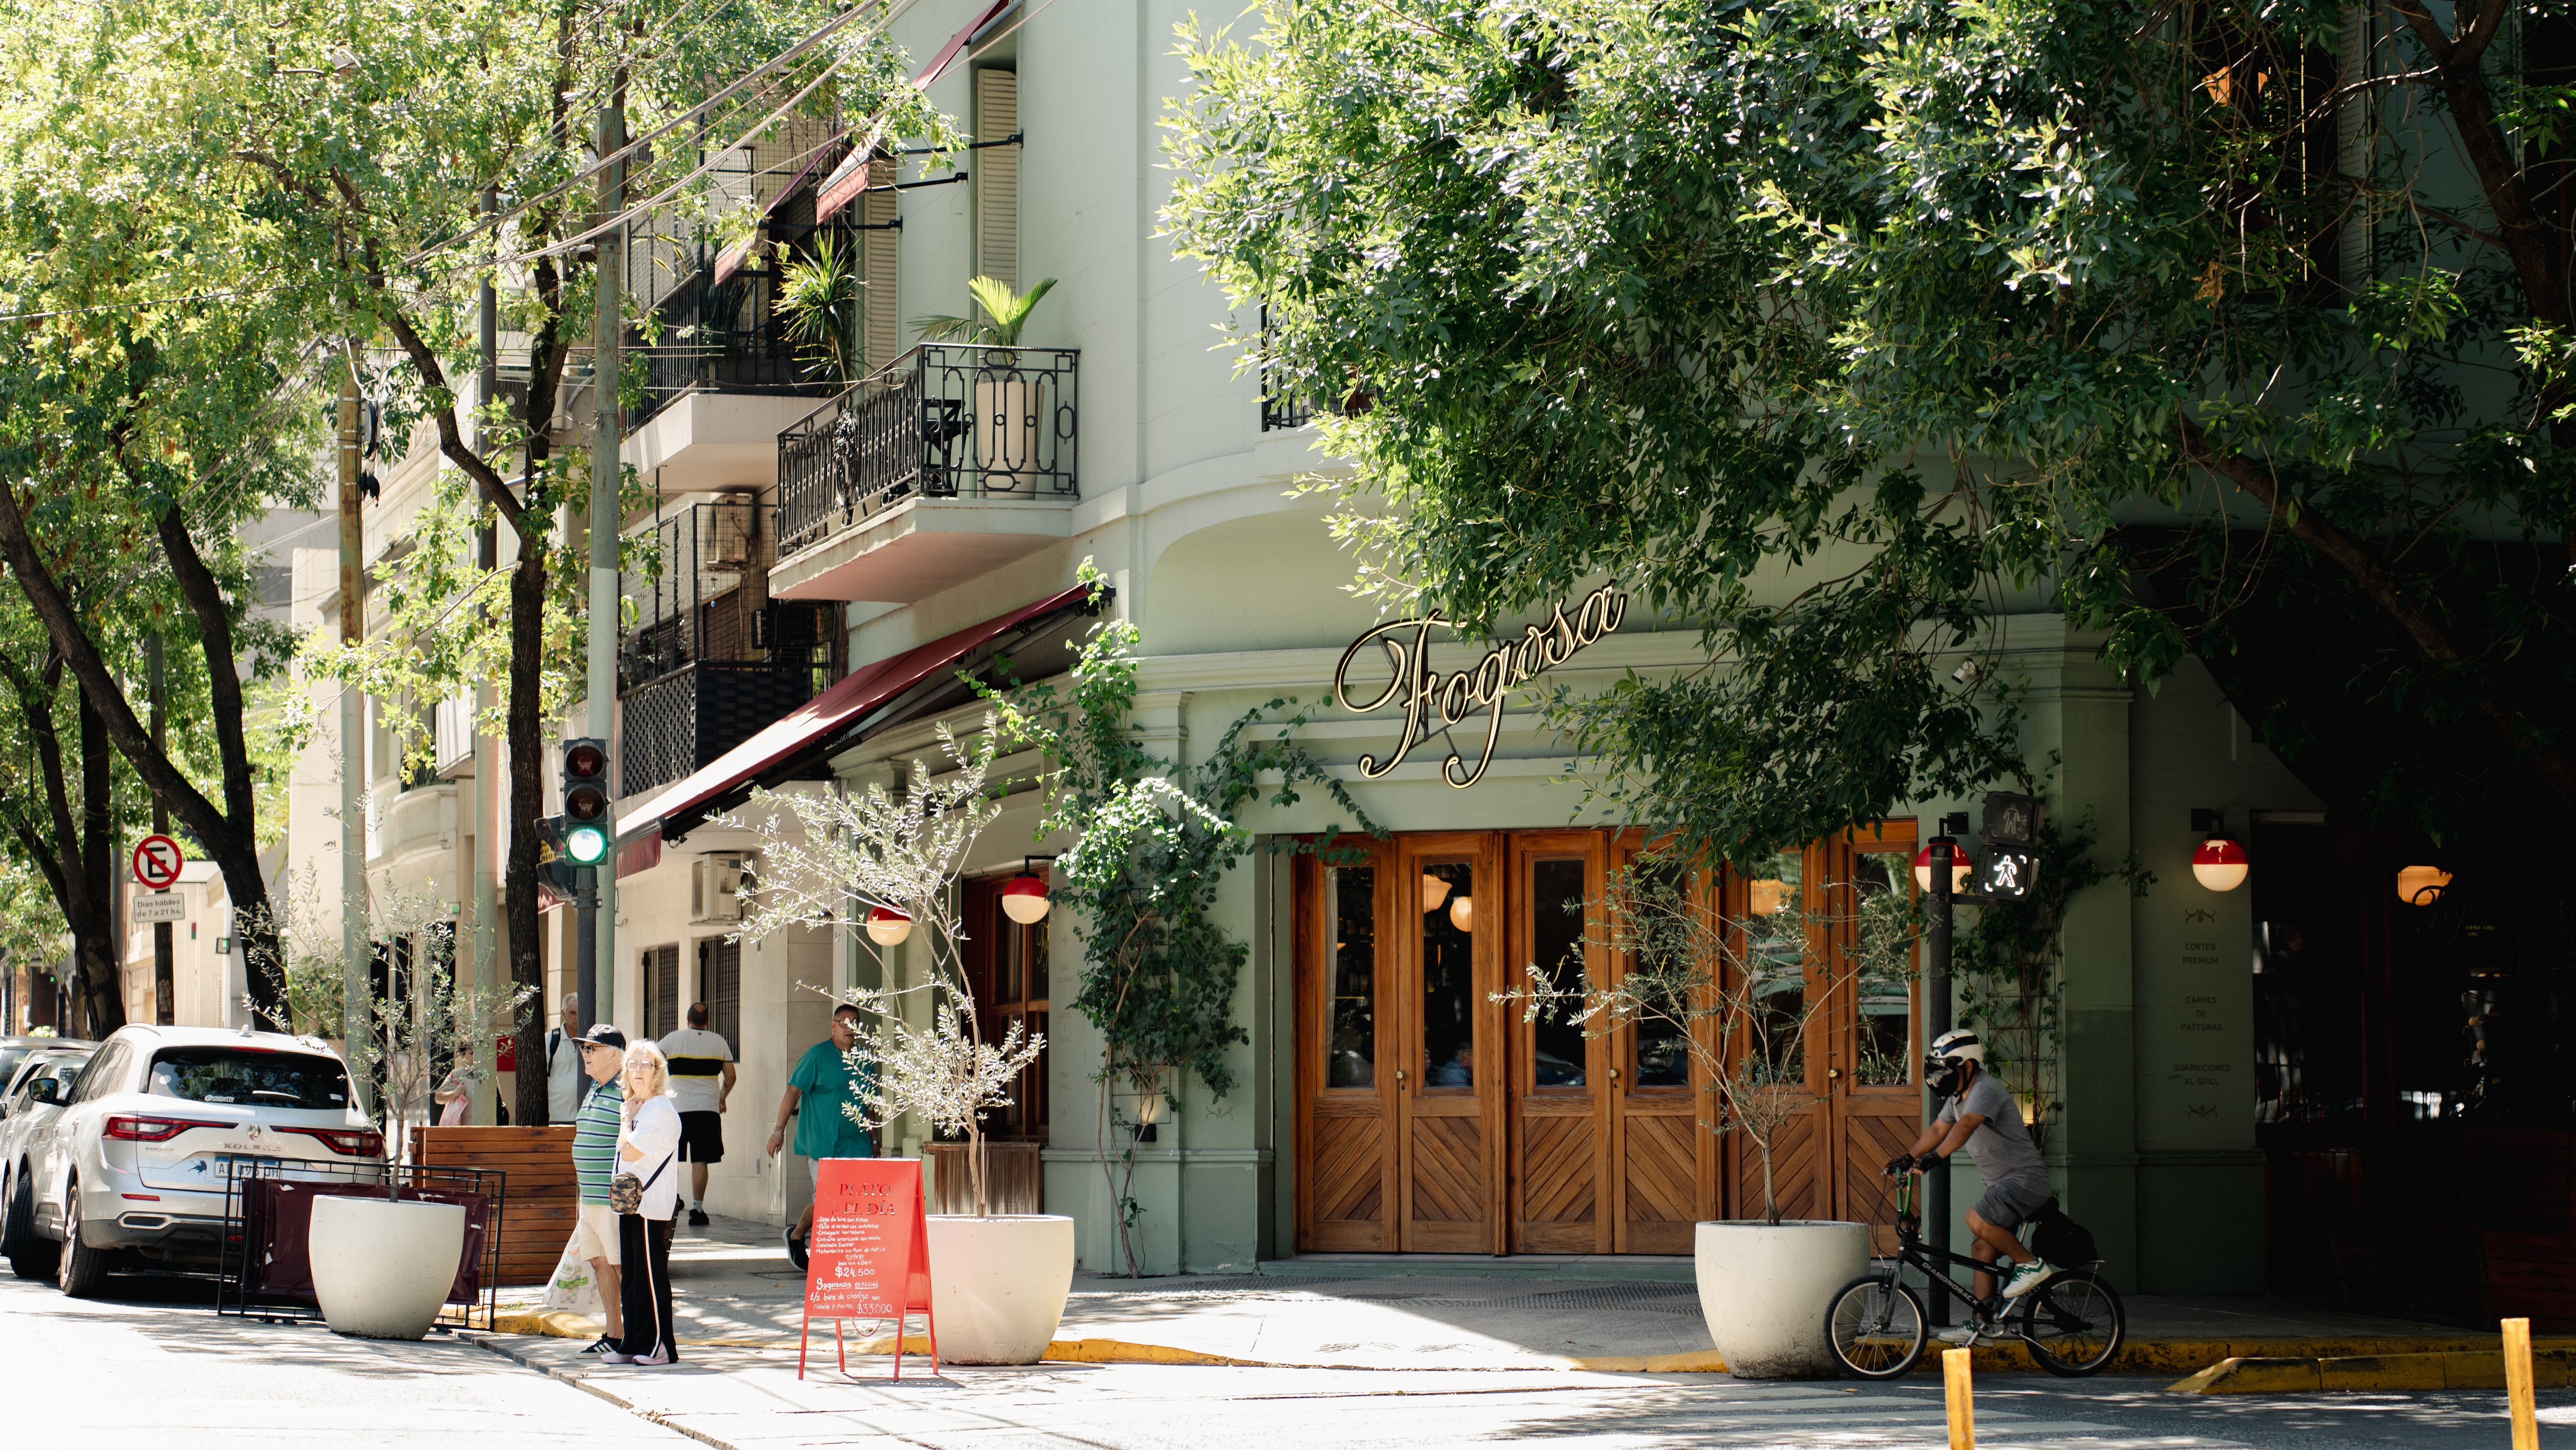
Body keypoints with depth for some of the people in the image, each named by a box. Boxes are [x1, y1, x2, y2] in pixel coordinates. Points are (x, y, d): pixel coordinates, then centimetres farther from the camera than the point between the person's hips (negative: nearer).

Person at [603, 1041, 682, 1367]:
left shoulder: (661, 1111, -12)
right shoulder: (635, 1108, 18)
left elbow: (631, 1151, -18)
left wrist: (626, 1119, -7)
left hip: (652, 1207, -10)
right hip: (631, 1203, 10)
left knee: (651, 1276, -7)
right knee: (631, 1277, 11)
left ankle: (659, 1346, -2)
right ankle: (634, 1344, 16)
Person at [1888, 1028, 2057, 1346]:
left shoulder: (1986, 1090, -20)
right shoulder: (1958, 1095, 12)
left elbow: (1966, 1126, -35)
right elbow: (1938, 1129, 16)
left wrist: (1934, 1157, -47)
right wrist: (1909, 1158, 2)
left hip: (2025, 1177, -10)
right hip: (2002, 1182, 10)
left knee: (1978, 1221, -28)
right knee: (1982, 1250, 6)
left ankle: (2033, 1265, -12)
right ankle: (1980, 1326, 9)